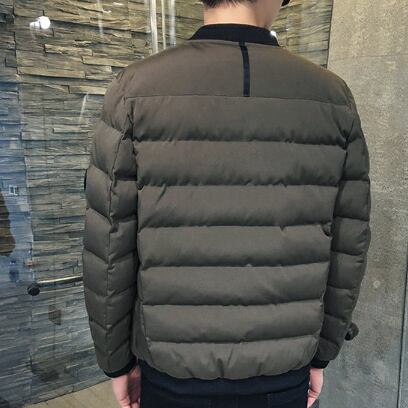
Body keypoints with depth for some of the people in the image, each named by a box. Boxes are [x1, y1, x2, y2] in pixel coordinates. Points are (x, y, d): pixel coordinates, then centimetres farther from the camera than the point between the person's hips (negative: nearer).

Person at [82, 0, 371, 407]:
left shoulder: (136, 90, -14)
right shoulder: (332, 97, -8)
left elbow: (108, 248, -12)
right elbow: (348, 247, -3)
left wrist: (117, 359, 3)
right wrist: (322, 351, 11)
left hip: (173, 368, -1)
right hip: (283, 372, 2)